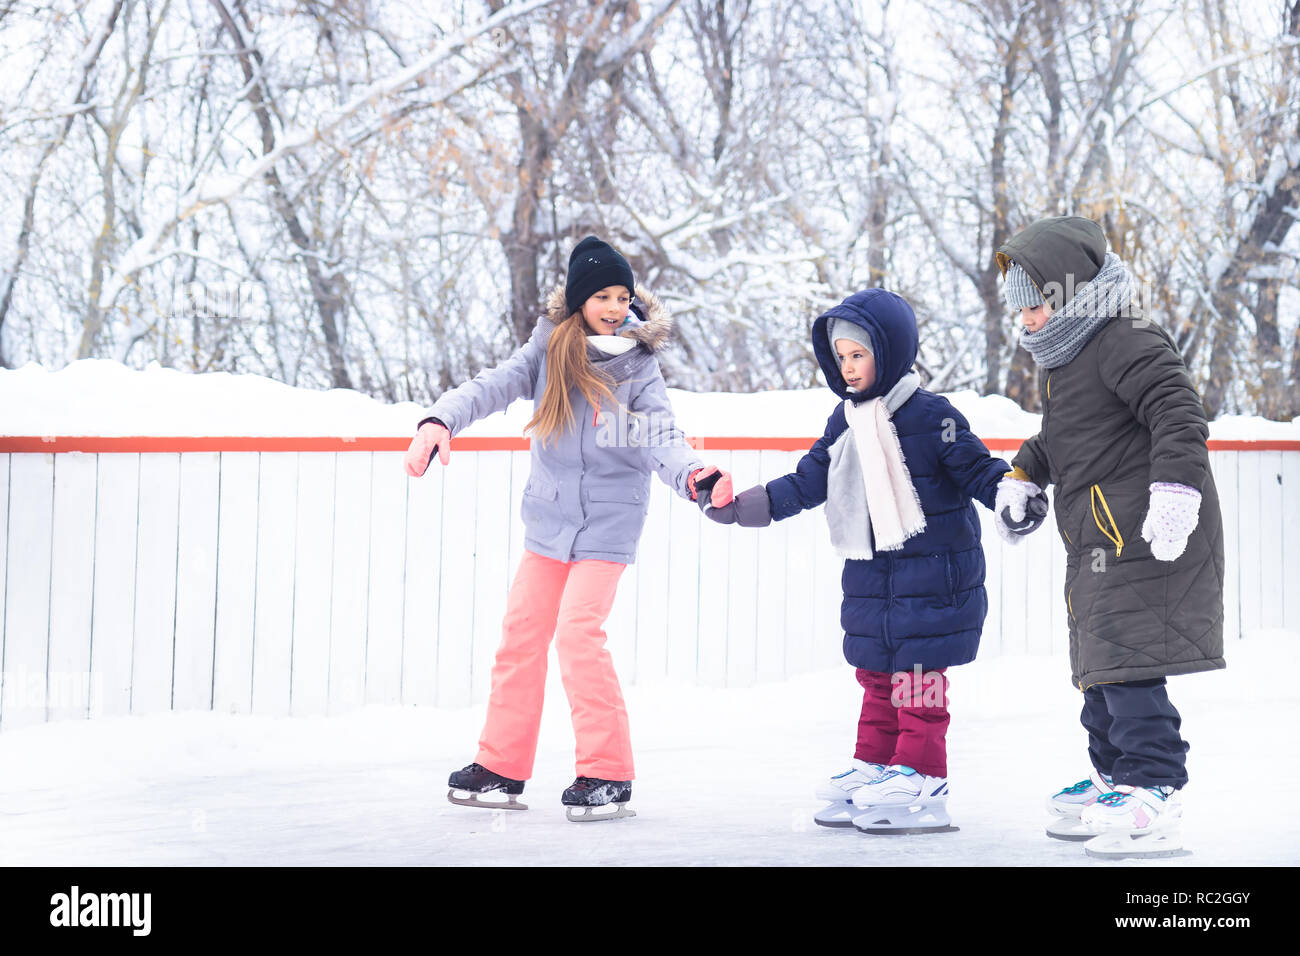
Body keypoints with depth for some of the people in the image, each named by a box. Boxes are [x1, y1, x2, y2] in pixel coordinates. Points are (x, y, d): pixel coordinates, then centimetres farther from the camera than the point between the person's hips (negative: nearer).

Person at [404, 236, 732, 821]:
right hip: (548, 519, 4)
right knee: (521, 631, 7)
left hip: (608, 522, -4)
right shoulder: (548, 351, -1)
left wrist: (695, 476, -38)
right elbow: (493, 387, -11)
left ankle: (608, 775, -9)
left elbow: (662, 438, -16)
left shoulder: (639, 366, -6)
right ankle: (503, 767, 19)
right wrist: (439, 421, -30)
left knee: (578, 631, -16)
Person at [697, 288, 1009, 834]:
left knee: (917, 679, -4)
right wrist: (748, 506, 6)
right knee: (876, 676, 13)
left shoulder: (929, 415, -13)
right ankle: (872, 772, 20)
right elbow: (810, 479, 13)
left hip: (929, 574, -7)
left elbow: (975, 468, -12)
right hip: (869, 574, 7)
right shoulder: (846, 420, 9)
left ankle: (919, 786, 0)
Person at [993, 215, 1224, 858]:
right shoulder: (1061, 361, 19)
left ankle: (1154, 792, -16)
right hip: (1099, 540, 11)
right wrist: (1023, 478, 24)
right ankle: (1115, 778, 27)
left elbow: (1180, 414, -24)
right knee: (1099, 662, 16)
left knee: (1127, 660, -16)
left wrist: (1175, 490, -33)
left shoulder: (1126, 344, -14)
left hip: (1145, 534, -11)